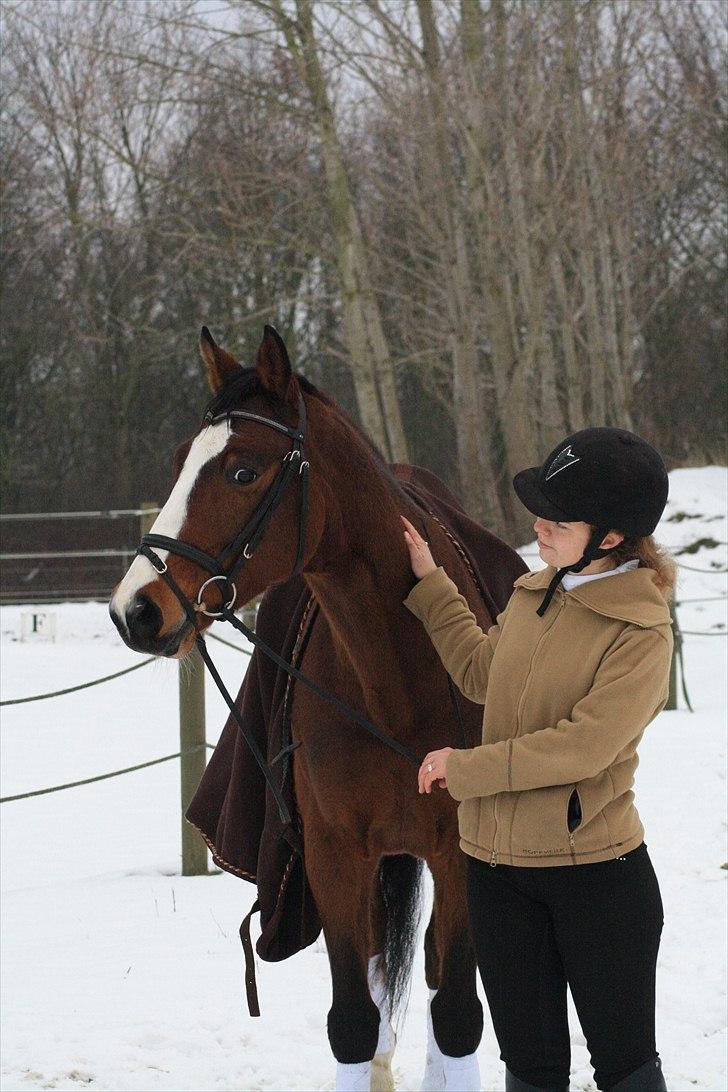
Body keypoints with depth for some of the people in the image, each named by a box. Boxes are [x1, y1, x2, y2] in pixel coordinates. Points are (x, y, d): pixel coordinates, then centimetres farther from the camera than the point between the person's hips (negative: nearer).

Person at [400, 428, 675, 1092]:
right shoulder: (533, 594, 6)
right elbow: (484, 675, 23)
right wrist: (429, 584, 19)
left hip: (597, 873, -7)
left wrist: (467, 768, -15)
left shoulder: (642, 635, -17)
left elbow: (583, 746, -22)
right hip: (499, 865, 7)